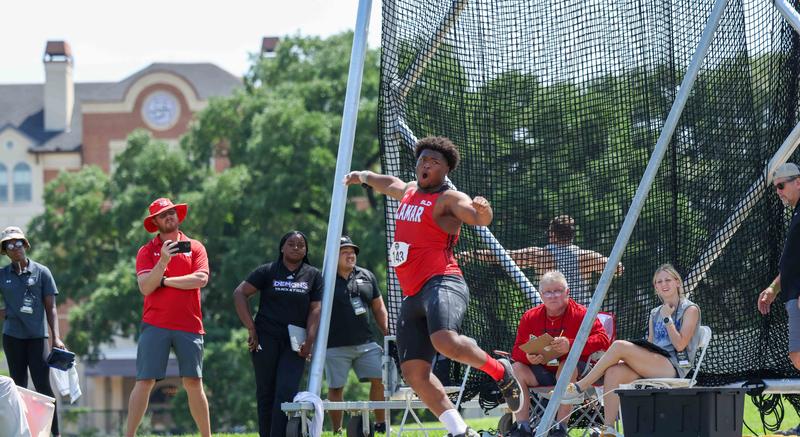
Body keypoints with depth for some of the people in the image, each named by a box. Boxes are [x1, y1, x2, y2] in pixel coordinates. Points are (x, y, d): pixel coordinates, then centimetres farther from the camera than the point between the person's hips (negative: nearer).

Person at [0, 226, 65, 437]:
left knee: (43, 385, -8)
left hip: (38, 336, -2)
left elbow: (50, 307, 1)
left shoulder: (41, 272, 2)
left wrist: (55, 337, -7)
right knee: (19, 386, 5)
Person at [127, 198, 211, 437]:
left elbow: (201, 279, -7)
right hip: (155, 325, -1)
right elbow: (145, 287, -7)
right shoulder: (147, 251, 6)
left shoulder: (195, 247, 9)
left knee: (193, 382, 4)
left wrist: (164, 281, -6)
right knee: (144, 381, -5)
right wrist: (163, 261, -19)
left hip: (189, 325, 1)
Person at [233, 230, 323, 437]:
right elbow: (240, 294, 1)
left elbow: (315, 309, 6)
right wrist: (251, 328, -5)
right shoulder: (268, 271, 5)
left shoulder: (313, 276, 10)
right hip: (266, 339, 0)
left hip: (294, 343, 0)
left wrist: (309, 341, -7)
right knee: (266, 393, 2)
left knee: (287, 392, -13)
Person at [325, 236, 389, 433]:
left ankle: (381, 424, 8)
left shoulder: (366, 276, 12)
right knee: (336, 388, 0)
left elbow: (378, 308, 19)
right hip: (336, 347, -4)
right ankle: (337, 431, 8)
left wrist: (387, 334, 12)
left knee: (379, 379, -3)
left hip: (365, 343, 4)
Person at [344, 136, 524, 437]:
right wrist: (363, 177, 53)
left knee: (445, 341, -36)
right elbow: (390, 185, 45)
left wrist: (483, 211, -42)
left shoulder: (449, 198, -3)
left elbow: (478, 219, -22)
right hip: (412, 296, 8)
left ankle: (500, 371, -9)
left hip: (442, 284, -8)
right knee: (413, 371, -3)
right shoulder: (409, 191, 21)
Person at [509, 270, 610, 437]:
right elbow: (518, 349, 3)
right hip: (542, 371, 4)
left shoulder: (581, 314, -8)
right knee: (517, 369, -19)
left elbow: (602, 340, -19)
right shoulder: (530, 317, 4)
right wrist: (528, 357, -23)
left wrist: (571, 345, -33)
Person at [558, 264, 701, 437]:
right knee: (613, 372, -26)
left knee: (620, 346, -24)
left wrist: (667, 318, -3)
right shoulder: (655, 314, 25)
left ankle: (579, 388, -16)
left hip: (675, 367, -6)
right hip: (652, 367, 6)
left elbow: (680, 345, -6)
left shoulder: (690, 310, 5)